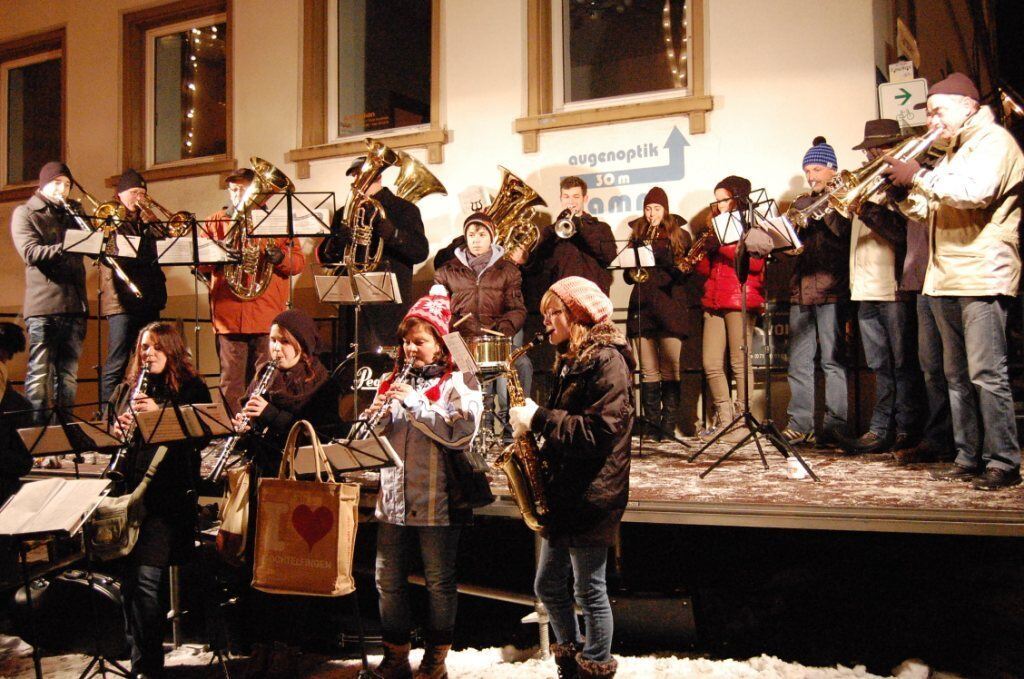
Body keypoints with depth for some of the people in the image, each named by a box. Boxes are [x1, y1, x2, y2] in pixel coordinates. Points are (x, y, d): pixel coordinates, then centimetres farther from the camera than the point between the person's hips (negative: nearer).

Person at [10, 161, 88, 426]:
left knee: (68, 372, 6)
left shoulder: (71, 215, 22)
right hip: (43, 305, -5)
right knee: (40, 371, -6)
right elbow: (31, 253, -11)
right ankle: (37, 424, -4)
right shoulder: (25, 213, 5)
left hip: (74, 304, 5)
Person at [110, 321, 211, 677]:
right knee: (126, 577, 4)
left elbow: (201, 436, -7)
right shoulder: (125, 389, 18)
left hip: (166, 493, -5)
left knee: (146, 577, -10)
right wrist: (116, 429, -5)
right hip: (126, 490, 5)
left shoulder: (191, 389, 4)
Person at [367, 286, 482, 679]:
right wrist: (376, 416, -8)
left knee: (439, 582, 7)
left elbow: (461, 433, -20)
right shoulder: (394, 381, 14)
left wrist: (414, 403, -20)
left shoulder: (458, 382, -4)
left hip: (437, 500, -5)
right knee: (388, 579, 10)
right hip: (393, 498, 6)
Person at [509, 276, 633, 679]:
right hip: (562, 493, 10)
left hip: (590, 496, -9)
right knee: (548, 587, 16)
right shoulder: (571, 361, 14)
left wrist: (539, 419, -21)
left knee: (589, 592, 3)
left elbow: (600, 431, -24)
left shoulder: (606, 359, -15)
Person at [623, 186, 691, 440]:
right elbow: (628, 274, 17)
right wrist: (632, 274, -7)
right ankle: (651, 422, 4)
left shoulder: (679, 236, 9)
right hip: (641, 305, 3)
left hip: (669, 305, -2)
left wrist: (659, 255, -13)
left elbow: (684, 272, -1)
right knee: (648, 370, 1)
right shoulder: (637, 235, 18)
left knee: (670, 369, -5)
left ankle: (669, 424, -3)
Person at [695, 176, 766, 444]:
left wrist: (724, 244, -14)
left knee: (740, 363, -7)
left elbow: (756, 263, -13)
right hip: (714, 301, 6)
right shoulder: (718, 227, 22)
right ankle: (724, 418, 11)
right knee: (711, 364, 1)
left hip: (741, 302, -6)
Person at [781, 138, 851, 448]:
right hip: (801, 288, 6)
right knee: (798, 361, 5)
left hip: (832, 289, -6)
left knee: (833, 360, -6)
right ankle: (800, 425, 10)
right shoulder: (801, 203, 21)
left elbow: (847, 236, -9)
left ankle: (835, 425, -1)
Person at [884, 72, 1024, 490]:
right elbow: (928, 210, 23)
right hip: (944, 279, 9)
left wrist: (919, 176, -14)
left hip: (981, 276, -9)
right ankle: (968, 458, 15)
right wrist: (904, 192, 4)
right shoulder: (953, 152, 23)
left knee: (987, 374, -10)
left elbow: (974, 192, -22)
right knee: (958, 376, 9)